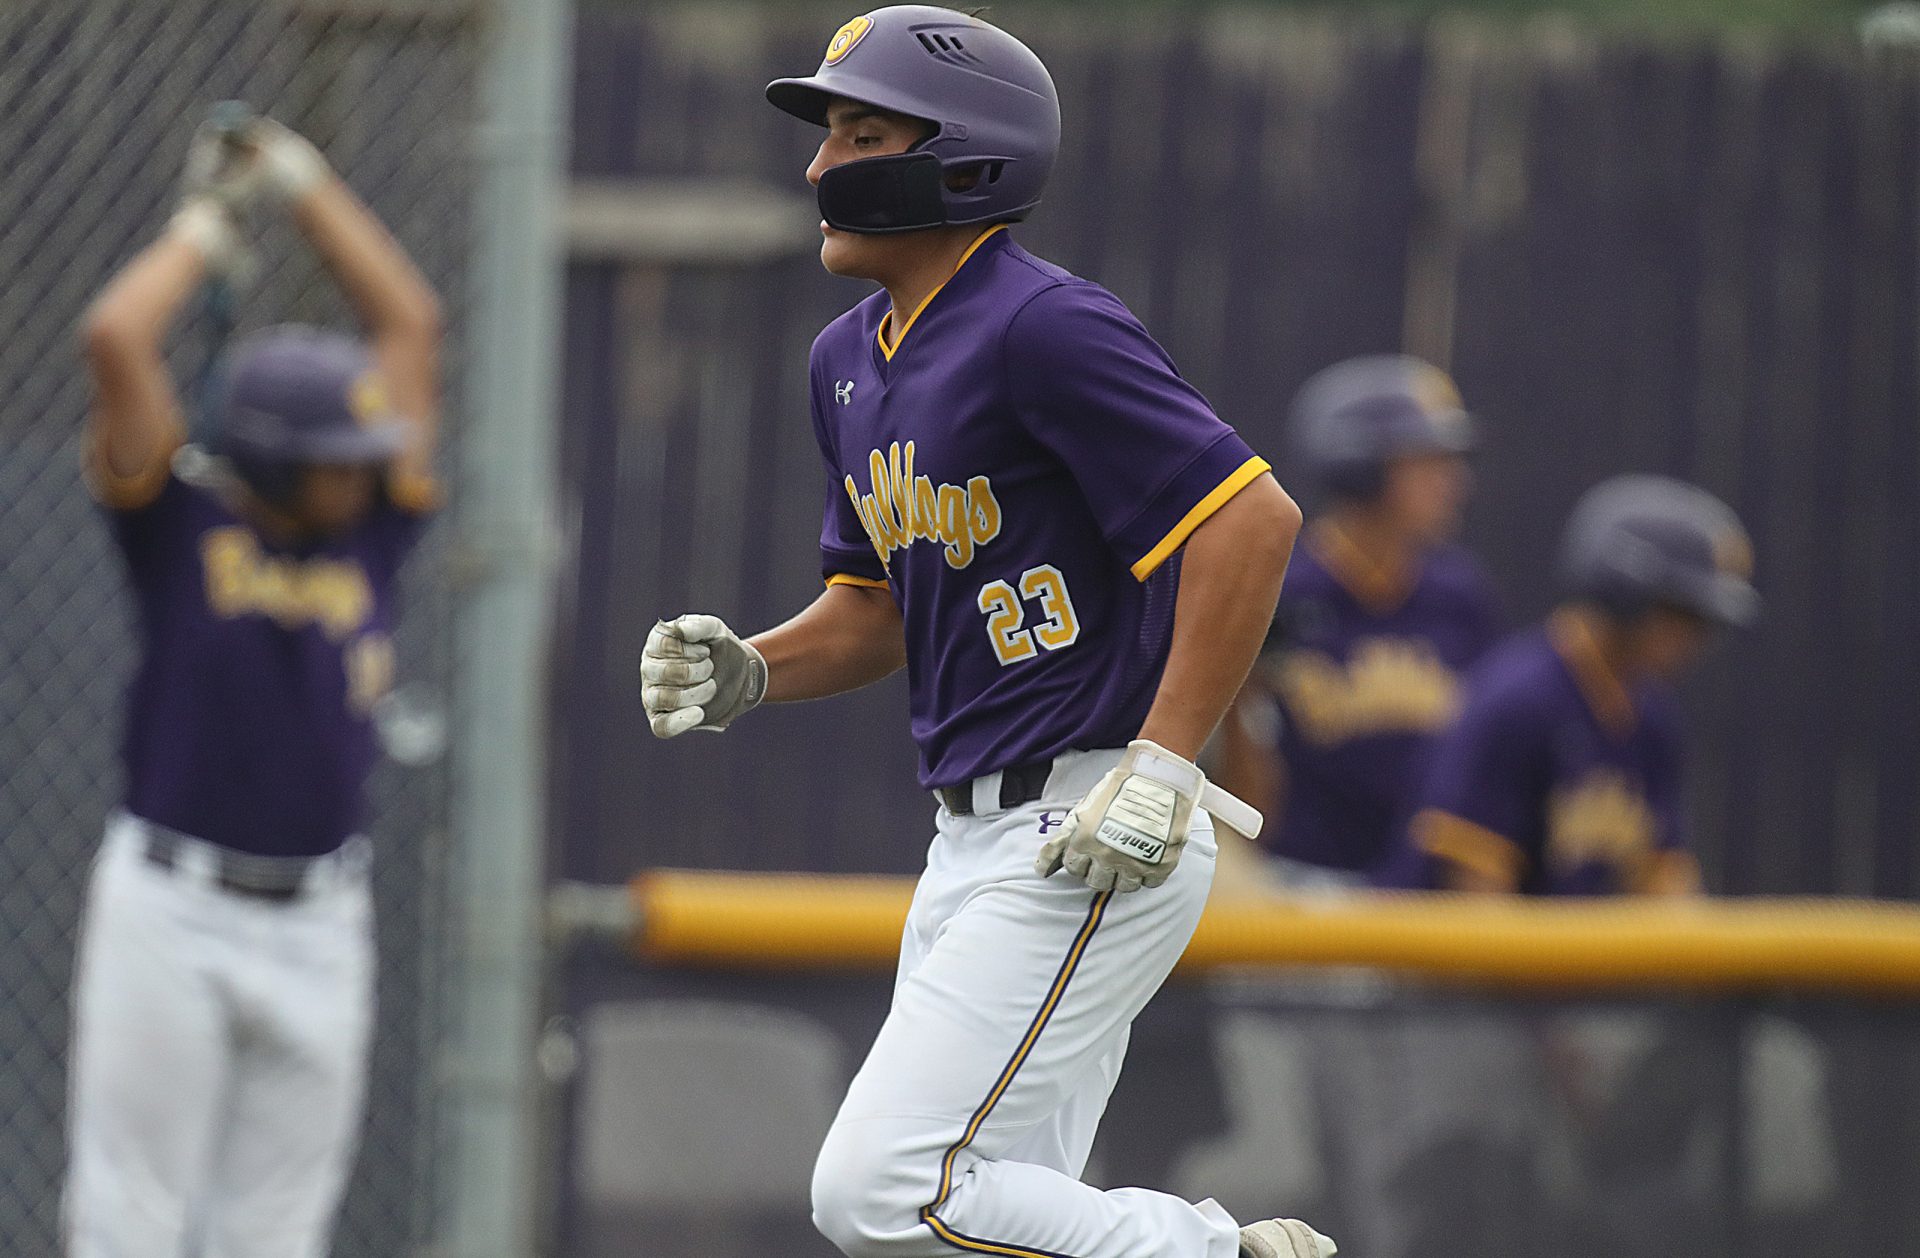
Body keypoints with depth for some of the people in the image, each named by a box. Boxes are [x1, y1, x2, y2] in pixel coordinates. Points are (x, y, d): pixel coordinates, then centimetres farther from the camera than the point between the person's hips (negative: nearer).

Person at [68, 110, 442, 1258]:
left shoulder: (370, 528, 8)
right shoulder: (182, 523, -2)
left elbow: (411, 322, 10)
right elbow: (117, 336, -11)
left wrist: (302, 181, 10)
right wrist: (209, 227, 3)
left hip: (321, 932, 4)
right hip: (170, 912, -4)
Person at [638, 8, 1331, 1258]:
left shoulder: (1044, 331, -16)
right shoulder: (853, 360, 14)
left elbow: (1255, 518, -21)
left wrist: (1164, 762, -23)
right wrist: (748, 672, 3)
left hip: (1097, 841, -10)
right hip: (974, 841, 10)